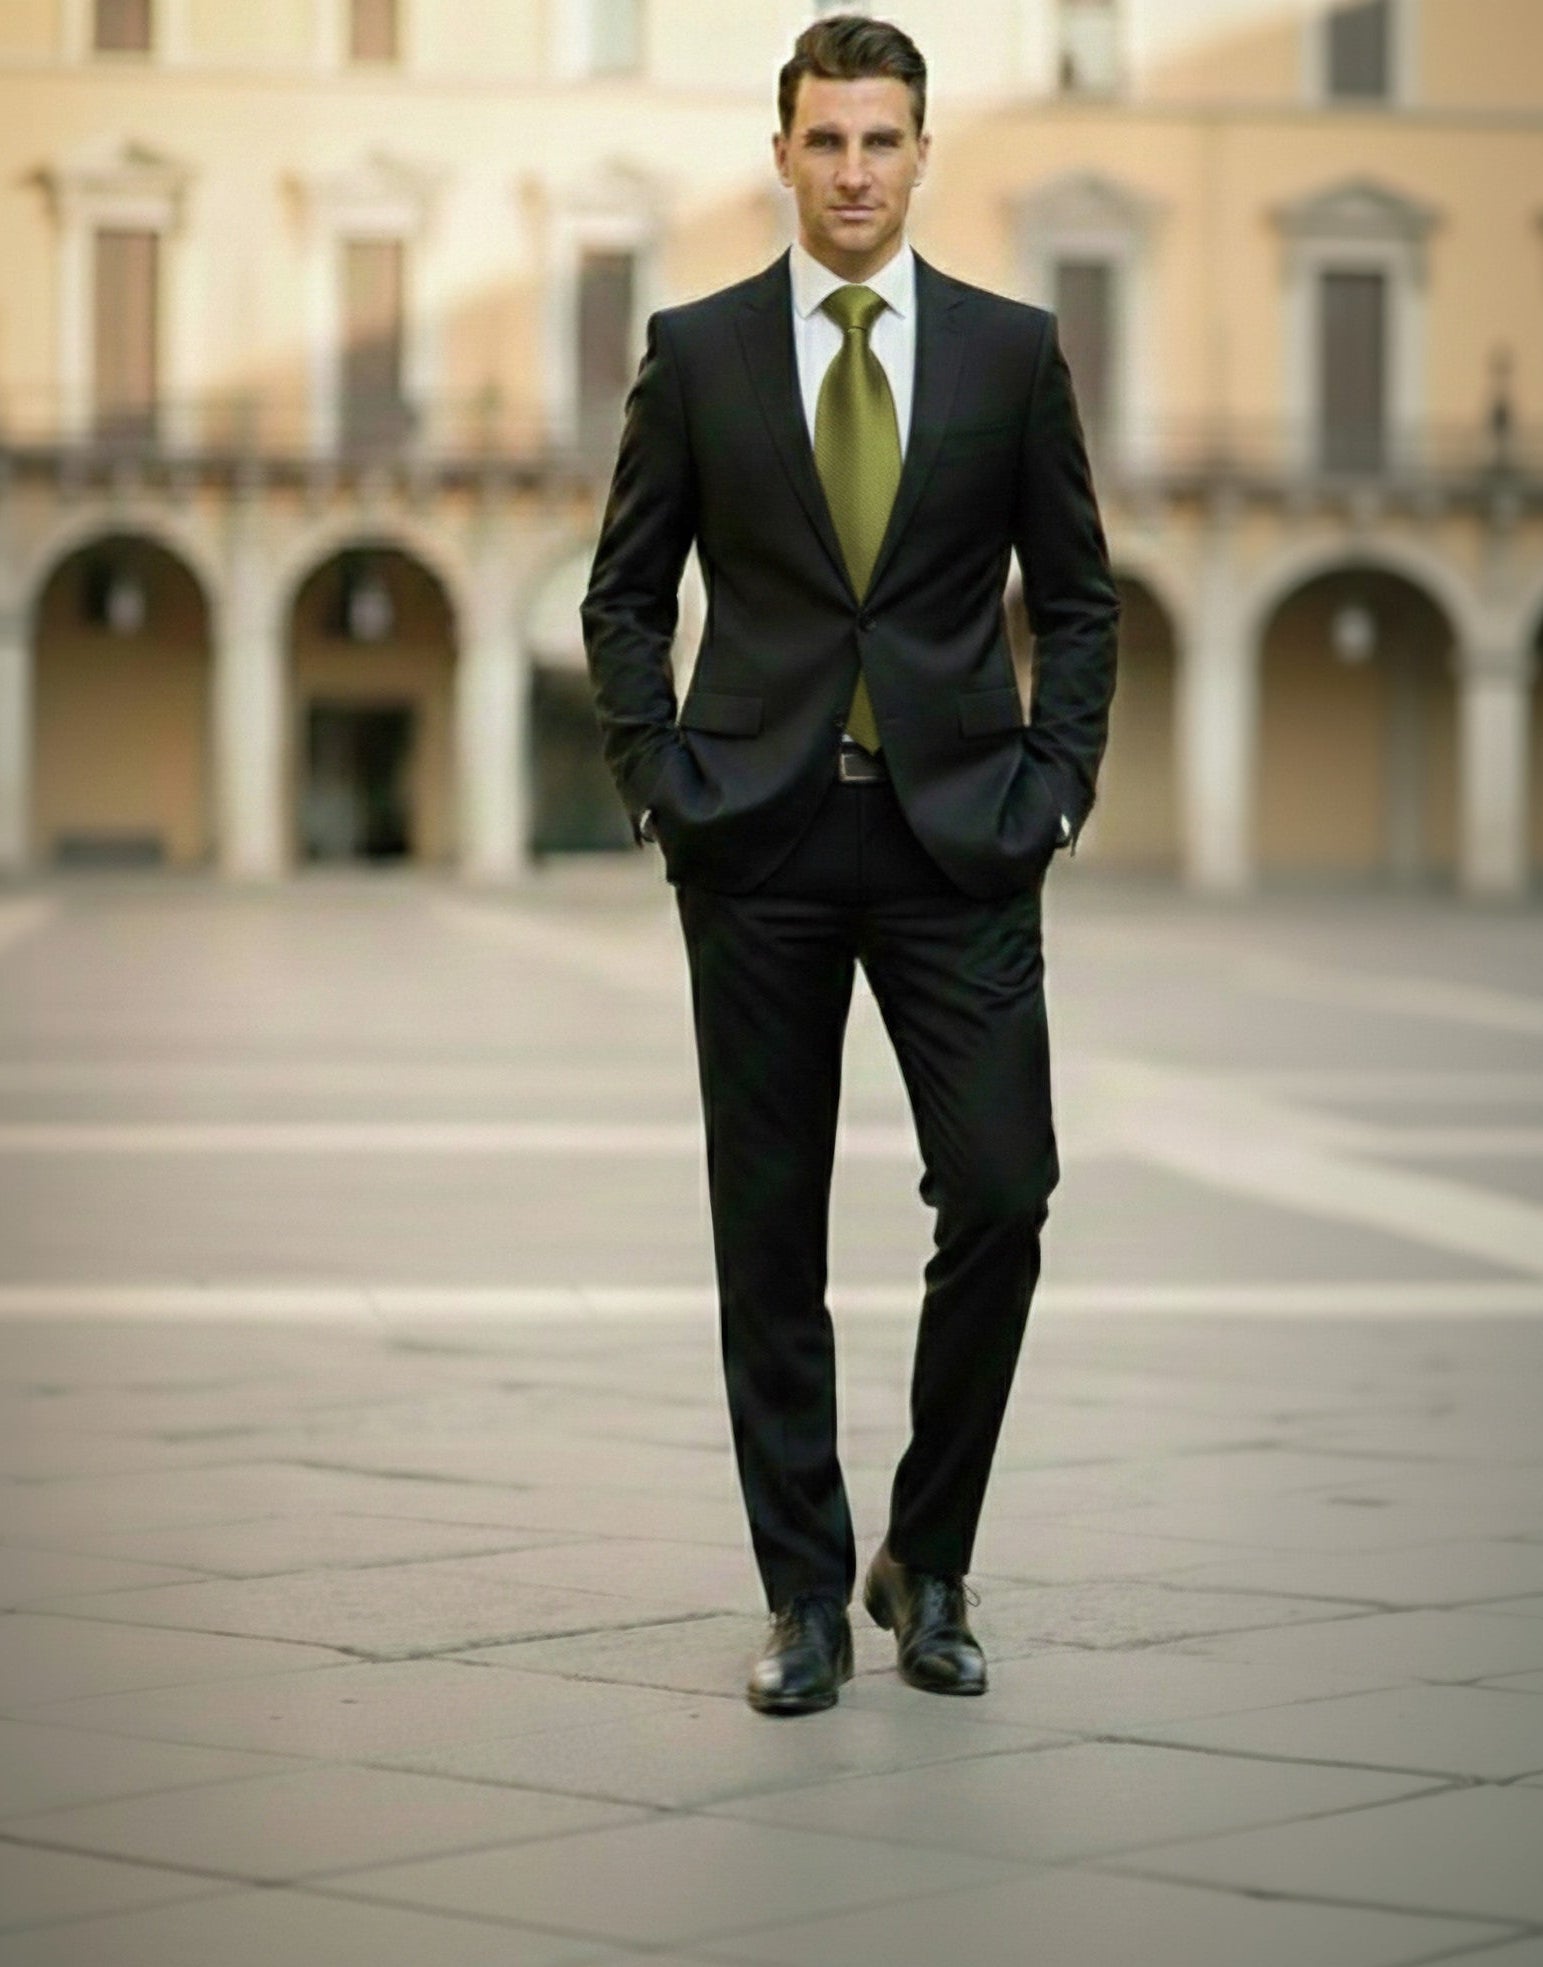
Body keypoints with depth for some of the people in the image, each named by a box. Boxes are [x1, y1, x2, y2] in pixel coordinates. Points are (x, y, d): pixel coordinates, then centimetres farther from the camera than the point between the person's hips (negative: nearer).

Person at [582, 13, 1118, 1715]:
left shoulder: (1012, 349, 5)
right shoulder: (697, 350, 4)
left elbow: (1076, 596, 9)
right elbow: (626, 596, 8)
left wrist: (1054, 784, -2)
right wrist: (658, 783, -3)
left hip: (957, 837, 0)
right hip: (760, 842, 0)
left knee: (1000, 1202, -7)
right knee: (770, 1236, 3)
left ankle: (927, 1562, 13)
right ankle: (807, 1598, 13)